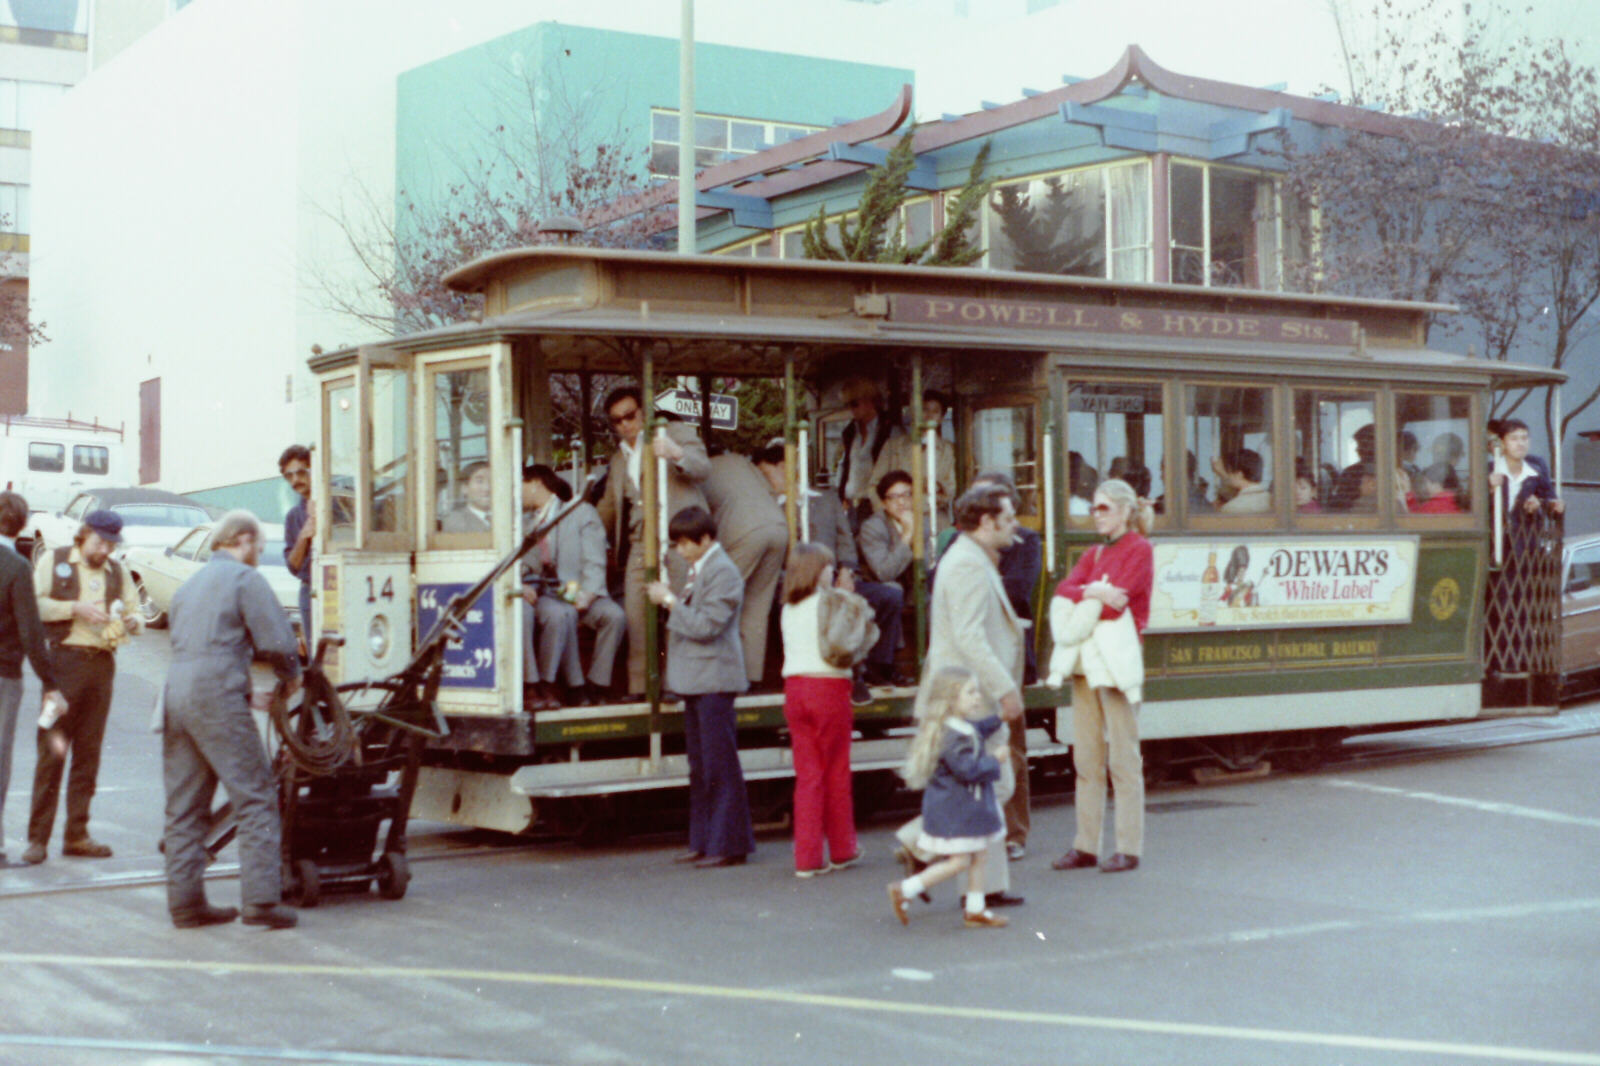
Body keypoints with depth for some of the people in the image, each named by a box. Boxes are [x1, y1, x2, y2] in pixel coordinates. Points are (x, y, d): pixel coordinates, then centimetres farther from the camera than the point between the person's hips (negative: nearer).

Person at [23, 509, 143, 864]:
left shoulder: (116, 572, 17)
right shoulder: (54, 561, 6)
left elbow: (129, 611, 19)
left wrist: (131, 621, -3)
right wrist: (75, 608, -12)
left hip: (101, 665, 4)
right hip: (64, 660, -4)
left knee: (88, 753, 5)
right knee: (52, 751, -6)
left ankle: (77, 835, 11)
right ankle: (38, 837, -3)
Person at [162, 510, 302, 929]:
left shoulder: (189, 585, 24)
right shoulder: (245, 579, -1)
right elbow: (276, 640, -8)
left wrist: (248, 694, 29)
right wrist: (291, 677, 12)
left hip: (175, 694, 8)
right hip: (217, 697, -8)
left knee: (184, 807, 10)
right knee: (256, 798, -4)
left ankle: (186, 902, 12)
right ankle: (261, 900, -8)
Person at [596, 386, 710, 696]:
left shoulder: (675, 433, 8)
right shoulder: (619, 459, 26)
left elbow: (703, 468, -8)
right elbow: (609, 507, 36)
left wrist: (676, 454, -26)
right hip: (640, 541, 5)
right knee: (635, 615, -5)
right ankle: (639, 687, -2)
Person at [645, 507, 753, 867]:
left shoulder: (722, 573, -13)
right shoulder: (696, 569, 15)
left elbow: (706, 625, -20)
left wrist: (671, 601, -15)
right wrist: (669, 598, 5)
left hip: (714, 679, -10)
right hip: (695, 679, 10)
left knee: (720, 764, -5)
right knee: (700, 766, 14)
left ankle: (729, 844, 0)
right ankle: (703, 841, 21)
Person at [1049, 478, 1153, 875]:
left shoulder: (1139, 549, -3)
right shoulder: (1095, 553, 19)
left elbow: (1115, 602, -14)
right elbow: (1063, 589, 5)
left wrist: (1078, 598, -1)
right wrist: (1091, 593, -14)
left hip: (1117, 656, -7)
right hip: (1087, 657, 7)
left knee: (1123, 757, -3)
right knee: (1085, 756, 7)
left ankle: (1129, 848, 1)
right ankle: (1086, 846, 11)